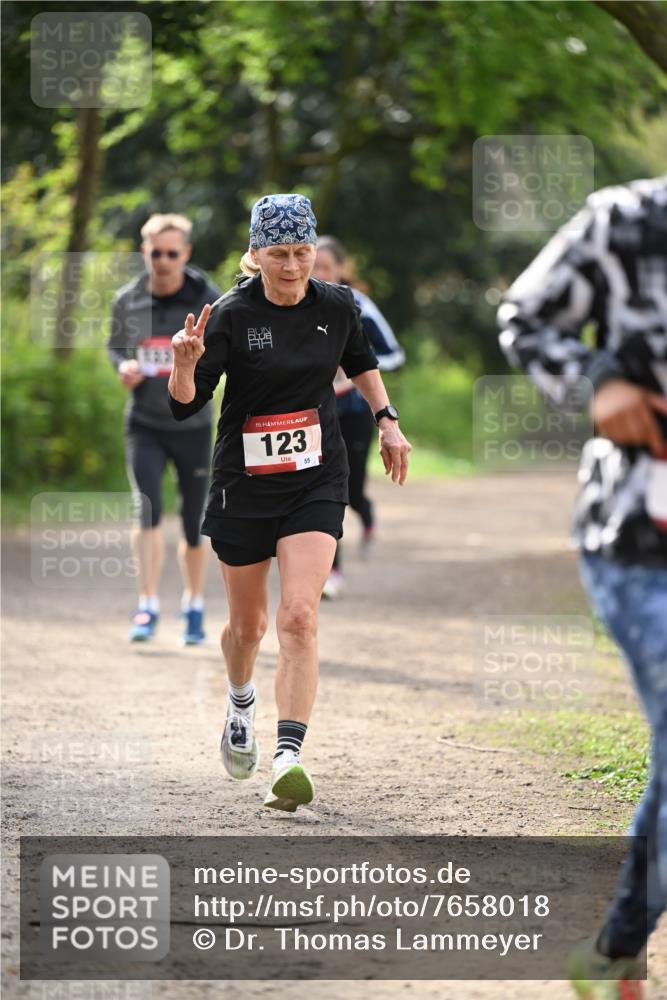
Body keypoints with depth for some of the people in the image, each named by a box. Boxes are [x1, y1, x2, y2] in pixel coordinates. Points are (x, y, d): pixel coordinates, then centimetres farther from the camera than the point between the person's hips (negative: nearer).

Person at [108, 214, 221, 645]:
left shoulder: (208, 300, -9)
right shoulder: (128, 300, -2)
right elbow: (115, 346, 14)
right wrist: (123, 366, -9)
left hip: (192, 425, 0)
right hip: (144, 425, 1)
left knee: (195, 523, 7)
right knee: (147, 509, -17)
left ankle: (194, 607, 27)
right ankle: (148, 607, -12)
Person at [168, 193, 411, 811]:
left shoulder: (336, 307, -2)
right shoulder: (232, 315, -12)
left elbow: (360, 362, 22)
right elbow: (184, 407, -14)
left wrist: (386, 420, 14)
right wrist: (186, 364, -33)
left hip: (316, 482, 1)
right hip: (244, 484, -1)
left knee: (299, 616, -17)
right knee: (247, 623, 14)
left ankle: (287, 760, -22)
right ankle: (240, 707, 48)